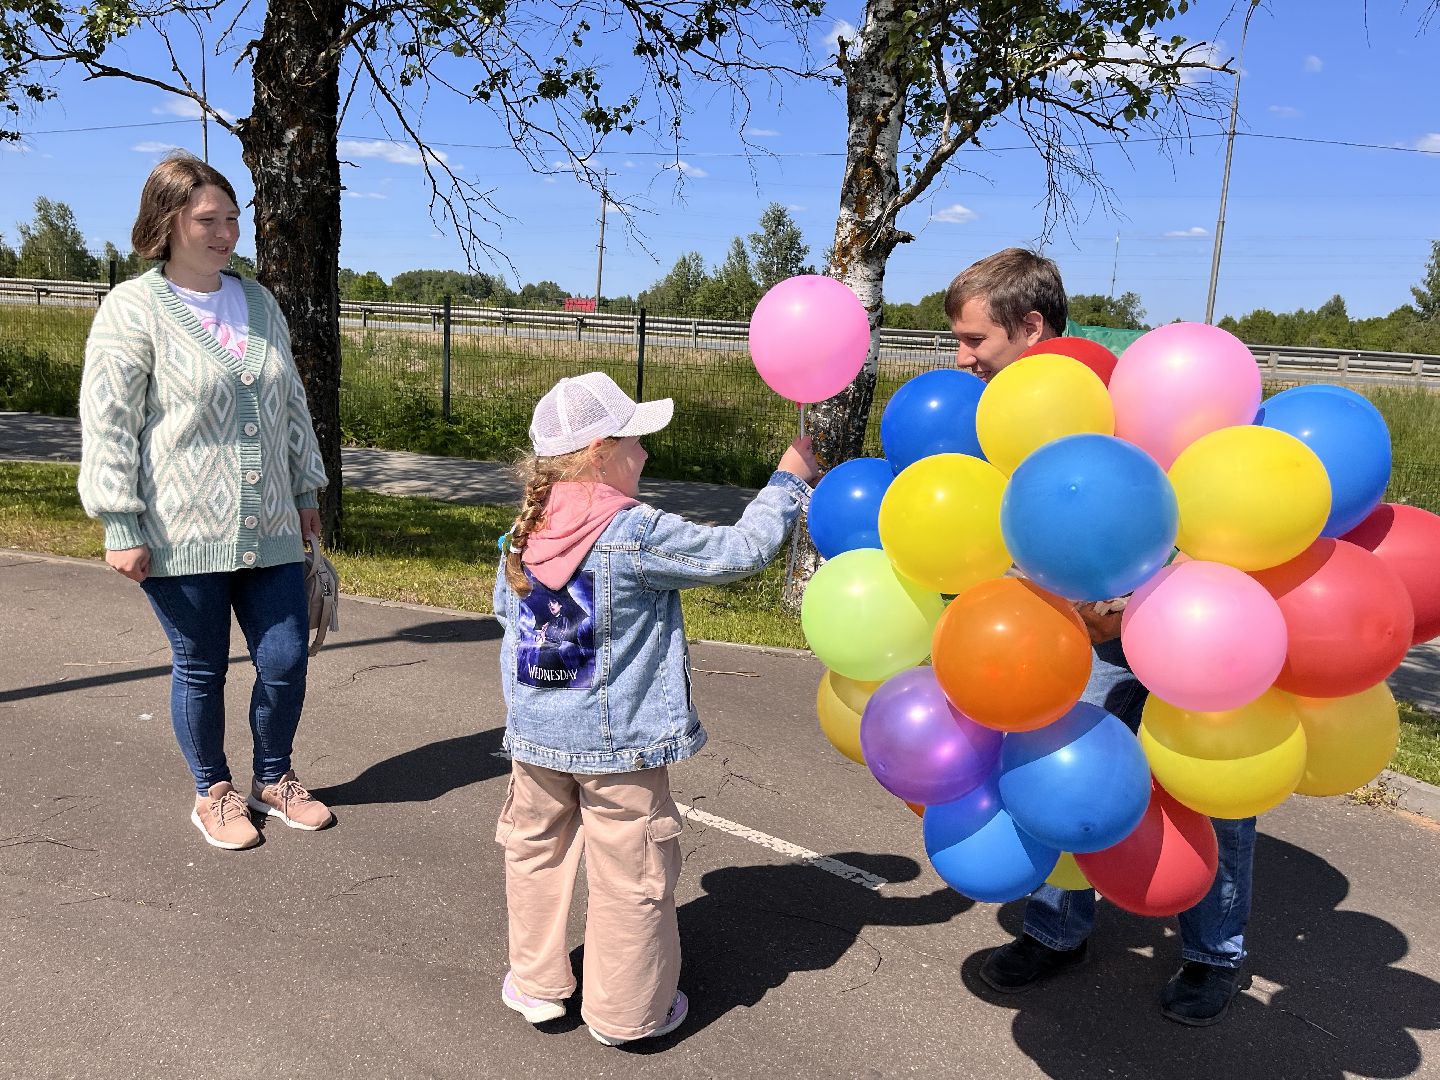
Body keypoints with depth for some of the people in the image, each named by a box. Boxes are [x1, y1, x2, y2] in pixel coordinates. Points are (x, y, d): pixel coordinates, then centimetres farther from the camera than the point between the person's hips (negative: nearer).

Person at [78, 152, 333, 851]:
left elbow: (291, 407, 18)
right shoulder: (133, 309, -5)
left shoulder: (259, 303, 11)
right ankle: (213, 794, 30)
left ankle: (273, 780, 30)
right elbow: (107, 426, -7)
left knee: (286, 660, 6)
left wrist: (306, 492, 18)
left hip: (269, 531, 5)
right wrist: (120, 527, -10)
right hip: (182, 537, -4)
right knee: (200, 668, 9)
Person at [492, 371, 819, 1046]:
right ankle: (626, 1011, 25)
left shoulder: (525, 531, -1)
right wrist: (789, 481, -4)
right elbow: (739, 552, -16)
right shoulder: (636, 535, -21)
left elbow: (505, 606, 14)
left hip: (535, 735, 6)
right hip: (618, 743, -6)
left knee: (537, 851, 22)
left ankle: (535, 984, 36)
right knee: (631, 873, 10)